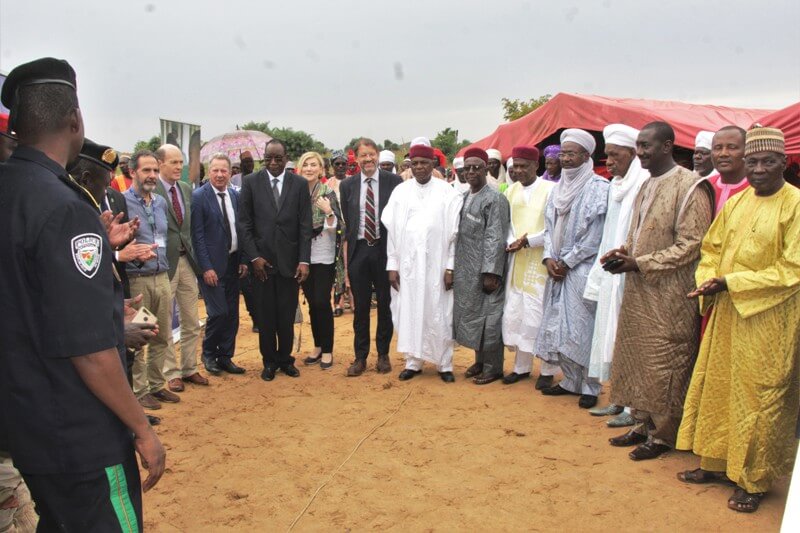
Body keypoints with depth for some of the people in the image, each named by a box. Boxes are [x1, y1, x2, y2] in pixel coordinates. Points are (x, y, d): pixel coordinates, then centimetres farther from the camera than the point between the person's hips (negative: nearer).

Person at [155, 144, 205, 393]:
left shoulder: (186, 189, 10)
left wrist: (194, 255, 7)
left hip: (187, 260, 7)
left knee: (191, 322, 14)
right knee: (164, 324, 7)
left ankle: (189, 369, 27)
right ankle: (171, 372, 20)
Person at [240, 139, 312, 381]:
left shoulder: (300, 184, 2)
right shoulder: (250, 182, 2)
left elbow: (305, 225, 0)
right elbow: (245, 223, 1)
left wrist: (304, 260, -6)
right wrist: (254, 257, -6)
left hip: (290, 260, 0)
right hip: (261, 260, 0)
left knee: (287, 315, 6)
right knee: (265, 315, 7)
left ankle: (285, 359, 23)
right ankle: (269, 361, 22)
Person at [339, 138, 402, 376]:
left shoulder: (394, 181, -3)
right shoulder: (347, 185, 5)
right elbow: (347, 221, 12)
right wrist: (350, 246, 9)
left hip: (385, 248, -1)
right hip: (358, 250, 2)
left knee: (385, 304, 9)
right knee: (360, 306, 8)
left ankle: (383, 355, 23)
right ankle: (360, 357, 19)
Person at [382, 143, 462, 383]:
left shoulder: (447, 193, -1)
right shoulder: (400, 192, 5)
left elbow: (455, 232, -2)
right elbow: (391, 230, 5)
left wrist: (451, 267, -7)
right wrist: (392, 265, 1)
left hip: (436, 266, -2)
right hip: (407, 265, 2)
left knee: (438, 316, 4)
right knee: (408, 314, 7)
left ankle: (444, 364, 18)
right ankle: (413, 362, 20)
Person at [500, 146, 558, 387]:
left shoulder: (550, 189, -7)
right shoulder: (511, 190, 10)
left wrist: (528, 241, -15)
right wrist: (511, 242, -8)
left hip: (540, 261, -5)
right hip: (516, 261, 6)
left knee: (540, 315, -3)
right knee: (514, 314, 8)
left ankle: (547, 370, 13)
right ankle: (521, 366, 23)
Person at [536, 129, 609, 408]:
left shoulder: (598, 187, -7)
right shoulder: (558, 188, 14)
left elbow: (595, 235, -12)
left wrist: (566, 262, -11)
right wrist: (549, 258, -1)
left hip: (583, 269, -7)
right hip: (558, 269, 7)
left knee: (583, 328, -3)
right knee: (559, 327, 9)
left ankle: (590, 386, 10)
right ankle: (570, 380, 23)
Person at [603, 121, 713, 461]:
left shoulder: (690, 186, -12)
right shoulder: (647, 186, 14)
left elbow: (691, 245, -17)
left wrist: (639, 264, -18)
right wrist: (623, 251, 2)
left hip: (668, 296, -8)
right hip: (638, 292, 8)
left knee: (663, 366, 2)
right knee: (636, 359, 13)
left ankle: (662, 435, 17)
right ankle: (644, 424, 28)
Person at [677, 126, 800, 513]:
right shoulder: (734, 203, 8)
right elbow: (711, 248, 14)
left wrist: (731, 283, -18)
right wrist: (708, 281, -6)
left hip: (768, 317, -6)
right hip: (726, 311, 6)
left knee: (758, 395, 3)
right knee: (716, 386, 12)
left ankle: (753, 480, 18)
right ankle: (716, 462, 28)